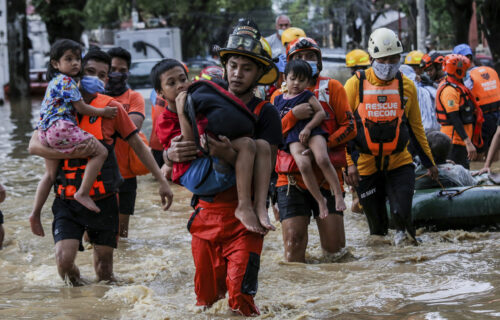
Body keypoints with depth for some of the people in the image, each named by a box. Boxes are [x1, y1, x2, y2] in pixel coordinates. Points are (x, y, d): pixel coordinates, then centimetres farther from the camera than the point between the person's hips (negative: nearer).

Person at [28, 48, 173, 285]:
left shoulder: (110, 107, 0)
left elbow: (138, 145, 7)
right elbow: (35, 145, -10)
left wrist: (162, 181, 4)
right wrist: (73, 153, -25)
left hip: (103, 201, 0)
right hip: (67, 201, 0)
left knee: (104, 266, 4)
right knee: (64, 260, -15)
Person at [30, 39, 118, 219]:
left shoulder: (54, 82, 23)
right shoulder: (67, 81, -7)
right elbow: (82, 108, -7)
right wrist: (103, 112, 3)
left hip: (45, 133, 10)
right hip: (61, 128, -10)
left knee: (50, 175, 19)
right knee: (101, 152, -10)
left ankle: (35, 213, 15)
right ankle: (83, 192, -17)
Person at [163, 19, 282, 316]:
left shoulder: (266, 114, -3)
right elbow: (170, 150, 10)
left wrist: (230, 155, -30)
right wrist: (173, 152, -14)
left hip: (244, 217, -4)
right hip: (206, 211, 4)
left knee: (240, 296, -15)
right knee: (205, 297, 8)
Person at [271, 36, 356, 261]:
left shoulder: (331, 88, 7)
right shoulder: (280, 96, 11)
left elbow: (349, 127, 0)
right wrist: (293, 115, -17)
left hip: (327, 177, -1)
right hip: (291, 178, 1)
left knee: (334, 246, -4)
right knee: (293, 240, -11)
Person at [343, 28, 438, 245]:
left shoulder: (406, 86, 3)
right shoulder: (355, 85, -5)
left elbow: (415, 127, 12)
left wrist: (429, 162, 14)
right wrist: (349, 162, -12)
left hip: (399, 163, 1)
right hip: (366, 167, -1)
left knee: (402, 213, -17)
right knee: (376, 223, 7)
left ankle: (403, 232, 10)